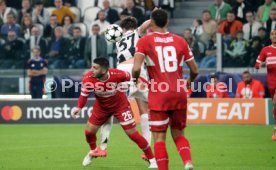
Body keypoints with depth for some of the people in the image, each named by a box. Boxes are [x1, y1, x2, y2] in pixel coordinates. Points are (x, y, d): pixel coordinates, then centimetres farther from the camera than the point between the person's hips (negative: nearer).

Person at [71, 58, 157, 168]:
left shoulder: (117, 75, -35)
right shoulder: (88, 78, -30)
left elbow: (131, 77, -14)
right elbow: (84, 94, -14)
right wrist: (79, 108, -29)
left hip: (120, 105, -3)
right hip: (101, 106, 3)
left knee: (133, 134, -6)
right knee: (89, 131, 6)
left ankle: (152, 160, 7)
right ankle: (93, 152, 41)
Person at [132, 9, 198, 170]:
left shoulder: (145, 41, -2)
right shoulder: (180, 41, 6)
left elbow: (136, 69, -15)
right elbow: (195, 70, 9)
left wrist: (135, 79, 7)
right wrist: (189, 82, 29)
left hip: (158, 96, -3)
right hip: (179, 95, 3)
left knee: (159, 137, 4)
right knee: (178, 134, 15)